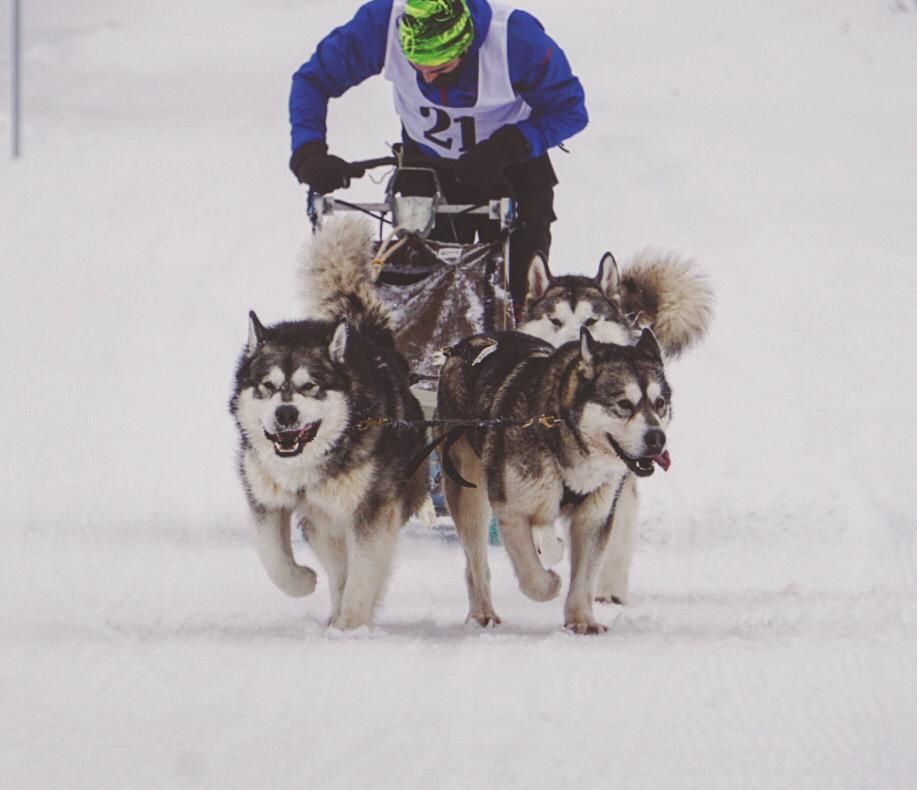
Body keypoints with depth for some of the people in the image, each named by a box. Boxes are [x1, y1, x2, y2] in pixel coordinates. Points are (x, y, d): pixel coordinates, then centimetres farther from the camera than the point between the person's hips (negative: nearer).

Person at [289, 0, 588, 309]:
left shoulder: (517, 37, -34)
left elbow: (569, 109, -22)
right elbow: (313, 79, -17)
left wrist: (506, 148, -36)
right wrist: (309, 153, -31)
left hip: (510, 168, -2)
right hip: (427, 165, 2)